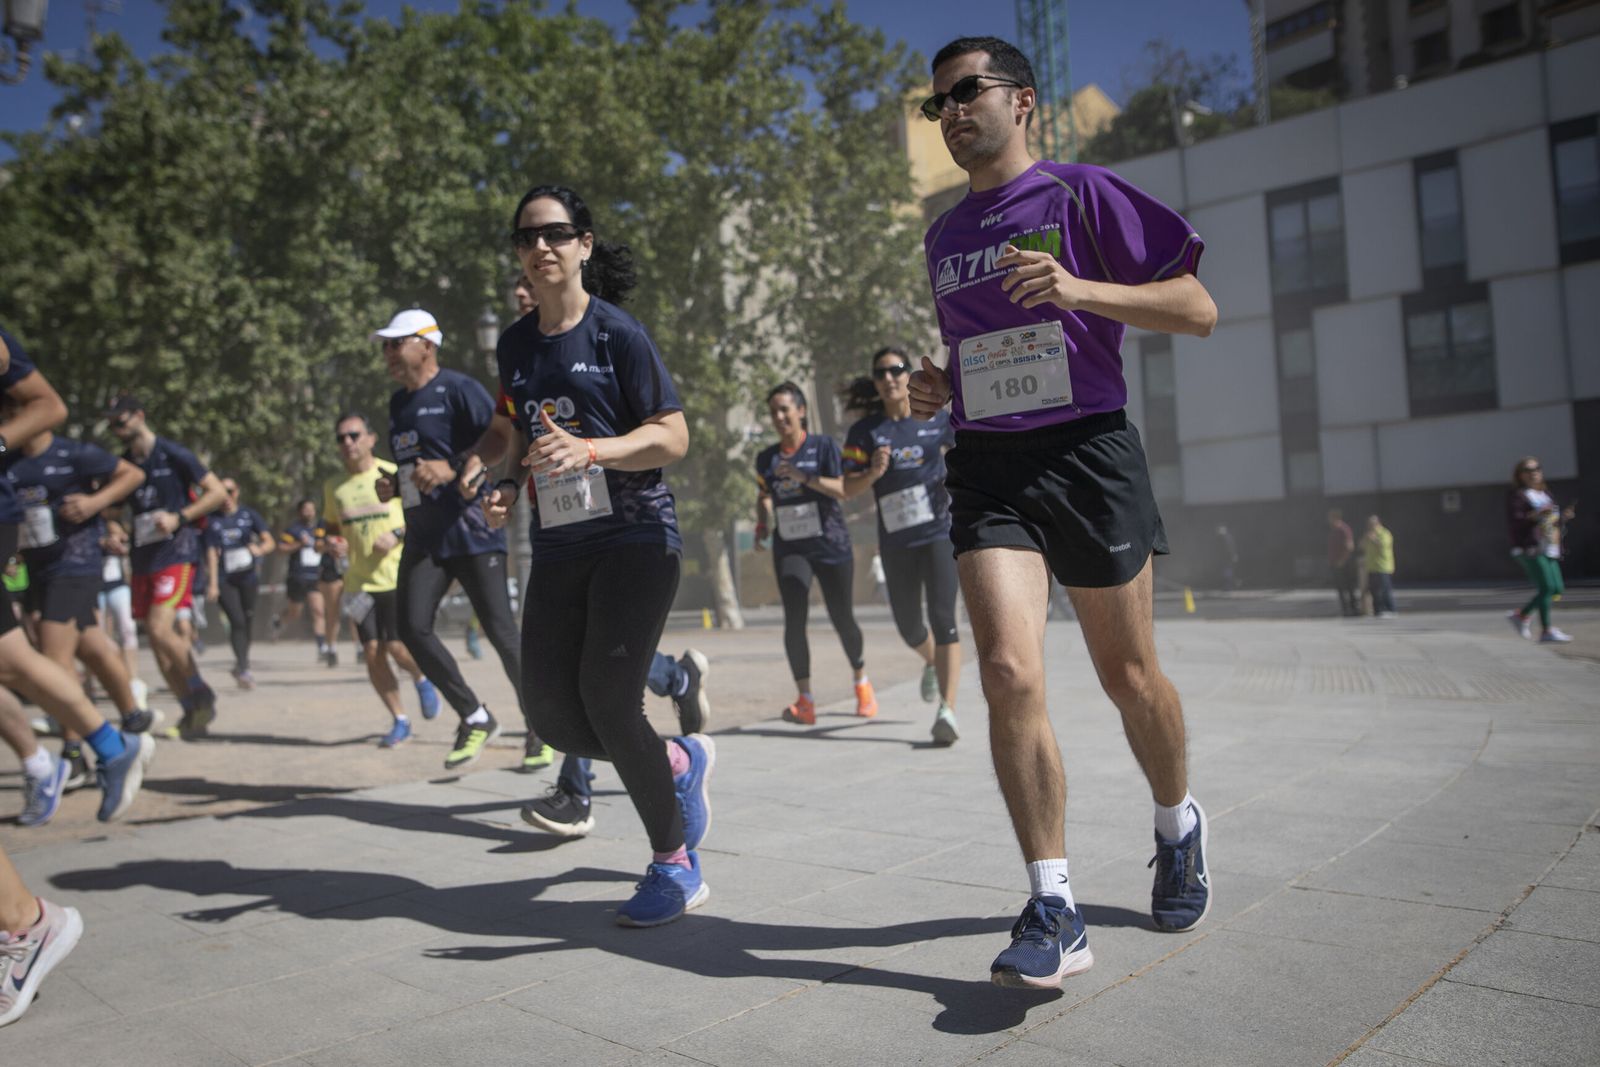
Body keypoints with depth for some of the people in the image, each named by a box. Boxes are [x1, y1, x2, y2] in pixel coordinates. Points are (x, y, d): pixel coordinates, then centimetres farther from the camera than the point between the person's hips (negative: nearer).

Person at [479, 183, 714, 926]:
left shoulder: (618, 333, -5)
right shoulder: (514, 345, 14)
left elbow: (673, 436, -9)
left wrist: (589, 451, -24)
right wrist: (505, 485, 6)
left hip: (635, 537, -6)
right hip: (557, 547, 6)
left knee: (607, 697, -15)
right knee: (550, 708, -1)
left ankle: (675, 866, 5)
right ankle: (679, 763, 27)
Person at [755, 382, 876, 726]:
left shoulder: (823, 445, -2)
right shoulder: (767, 458, 9)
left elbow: (844, 489, -13)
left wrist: (804, 477, -24)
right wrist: (762, 524, 5)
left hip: (830, 544, -2)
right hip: (790, 548, 2)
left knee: (842, 619, 4)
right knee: (794, 618, -14)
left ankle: (862, 683, 30)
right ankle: (805, 700, -10)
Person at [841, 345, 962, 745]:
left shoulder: (937, 419, 2)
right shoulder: (865, 431, 1)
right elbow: (848, 488, -3)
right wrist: (873, 473, -22)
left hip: (939, 531, -2)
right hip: (896, 540, 2)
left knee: (942, 617, -14)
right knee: (908, 624, 12)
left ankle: (947, 710, -17)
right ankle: (932, 662, 47)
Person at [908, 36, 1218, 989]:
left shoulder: (1083, 194, 0)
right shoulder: (944, 237, 18)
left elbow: (1198, 311, -5)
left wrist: (1080, 288, -19)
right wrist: (939, 389, 8)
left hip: (1089, 454, -3)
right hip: (987, 468, 4)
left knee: (1129, 676, 9)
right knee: (1010, 672, -15)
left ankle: (1179, 828, 38)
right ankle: (1054, 914, -8)